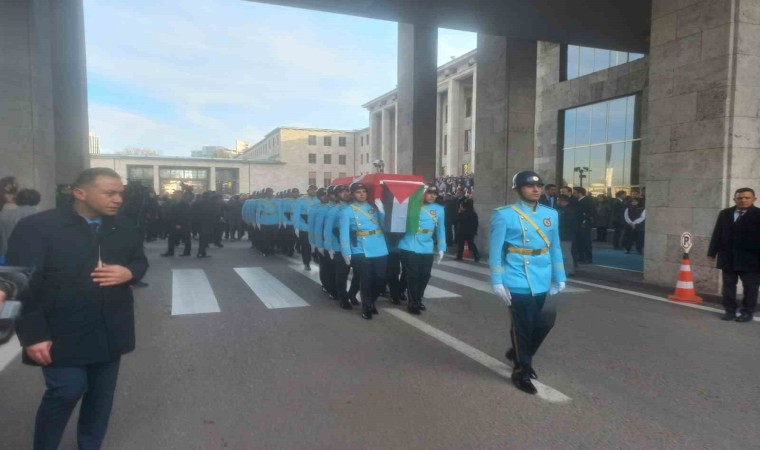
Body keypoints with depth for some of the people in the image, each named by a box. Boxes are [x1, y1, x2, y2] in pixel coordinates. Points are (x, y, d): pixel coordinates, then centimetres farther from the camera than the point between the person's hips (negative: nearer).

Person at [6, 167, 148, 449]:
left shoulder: (125, 228, 3)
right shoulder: (36, 227, -11)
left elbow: (140, 261, 16)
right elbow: (23, 283, -12)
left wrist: (129, 272, -9)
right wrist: (33, 334, -16)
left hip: (110, 330, 5)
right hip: (63, 332, -4)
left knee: (102, 393, 14)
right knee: (66, 393, 0)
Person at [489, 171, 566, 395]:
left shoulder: (551, 214, 8)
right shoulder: (504, 215, -7)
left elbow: (555, 248, 13)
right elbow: (495, 249, -8)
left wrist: (559, 277, 11)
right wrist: (497, 281, -11)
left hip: (541, 282, 6)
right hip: (518, 282, -5)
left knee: (540, 324, 15)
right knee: (522, 326, 2)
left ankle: (518, 354, 41)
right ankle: (521, 371, 20)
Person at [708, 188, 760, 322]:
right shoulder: (725, 214, 10)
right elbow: (717, 234, 10)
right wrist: (712, 252, 6)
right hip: (728, 258, 4)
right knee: (728, 286, 8)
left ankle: (747, 312, 14)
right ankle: (730, 310, 17)